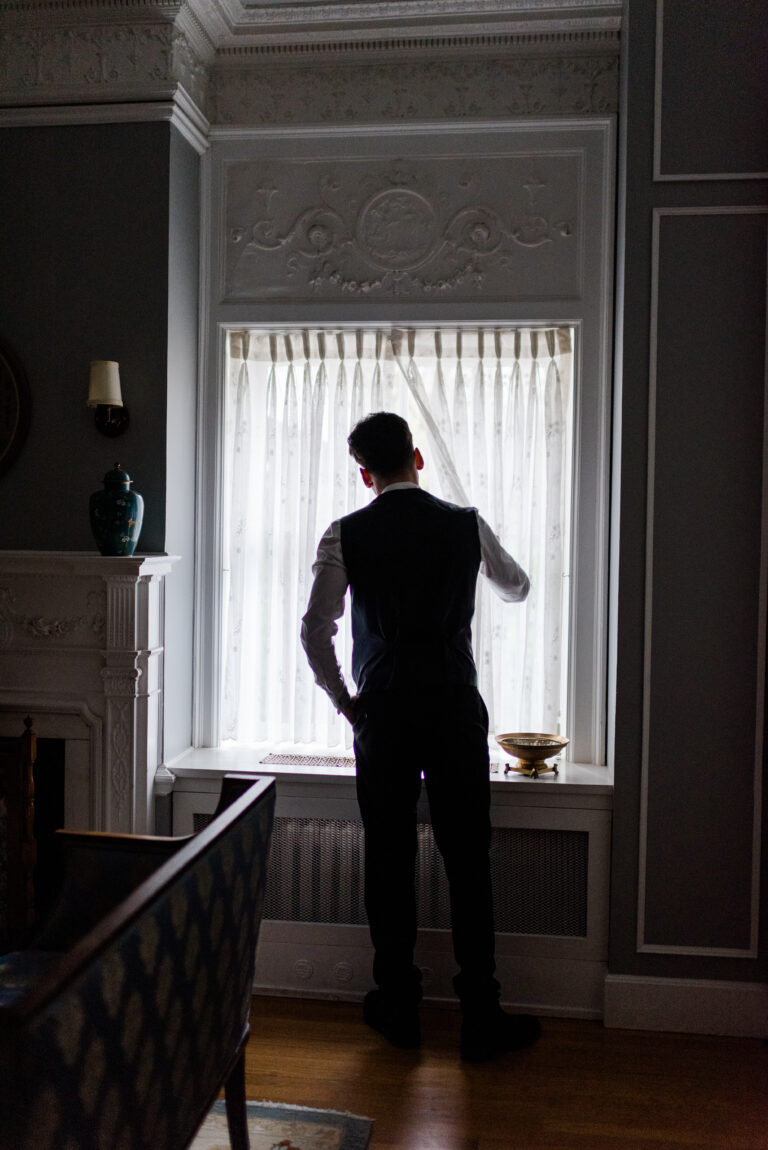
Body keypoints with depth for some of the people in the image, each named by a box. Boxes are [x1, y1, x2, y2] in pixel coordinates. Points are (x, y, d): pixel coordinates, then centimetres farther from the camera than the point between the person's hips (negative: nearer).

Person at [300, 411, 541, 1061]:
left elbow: (315, 630, -7)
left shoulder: (346, 535, -2)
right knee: (468, 861, 5)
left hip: (383, 711, 0)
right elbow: (517, 588, 20)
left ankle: (398, 1008, 20)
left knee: (389, 857, 10)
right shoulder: (466, 525, 2)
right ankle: (481, 1018, 12)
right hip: (455, 707, 0)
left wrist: (344, 701, 7)